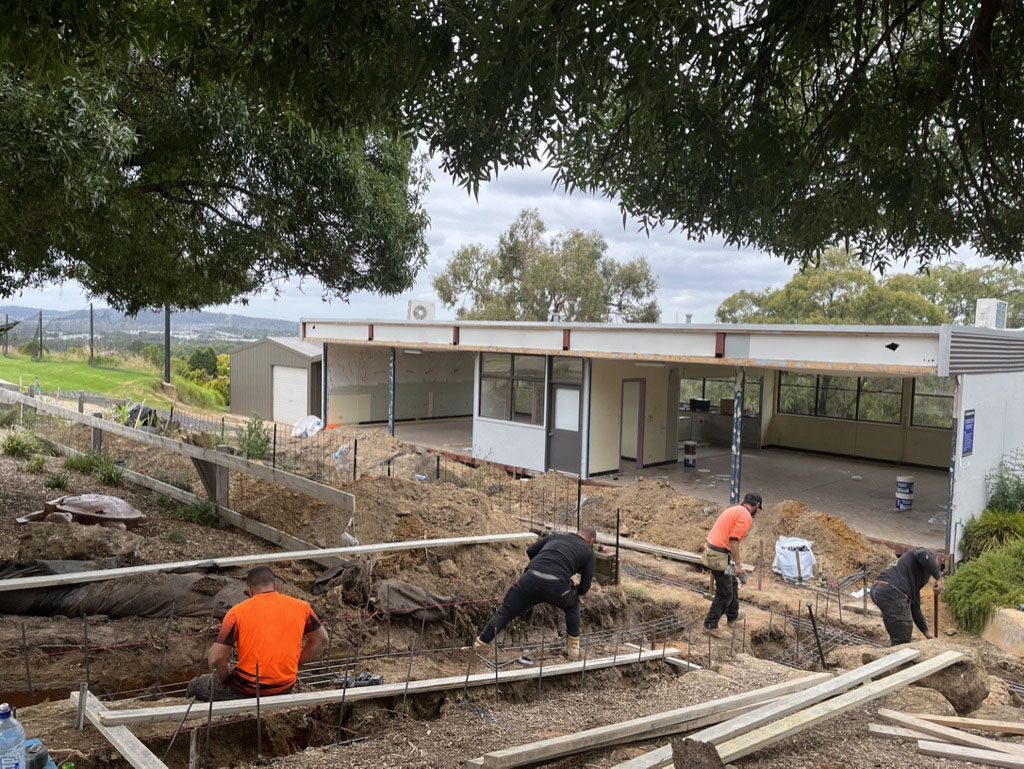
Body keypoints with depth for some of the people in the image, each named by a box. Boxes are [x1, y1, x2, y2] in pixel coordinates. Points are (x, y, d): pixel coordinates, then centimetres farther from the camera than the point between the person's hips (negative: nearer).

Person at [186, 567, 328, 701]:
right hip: (286, 687, 4)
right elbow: (321, 639, 10)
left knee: (195, 685, 21)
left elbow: (216, 659, -13)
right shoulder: (301, 607, -2)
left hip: (249, 689, -4)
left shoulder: (237, 612, -10)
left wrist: (224, 678, 6)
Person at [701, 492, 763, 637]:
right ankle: (710, 625, 4)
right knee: (725, 593, -1)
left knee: (732, 584, 25)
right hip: (719, 555, -10)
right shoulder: (746, 516, -13)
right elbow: (734, 540, -23)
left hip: (713, 550, 10)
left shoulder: (734, 509, 16)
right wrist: (738, 565, -22)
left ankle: (732, 617, 38)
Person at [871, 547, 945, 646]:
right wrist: (939, 578, -13)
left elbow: (915, 607, 34)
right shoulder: (928, 553, 13)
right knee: (902, 642, -2)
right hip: (892, 593, -10)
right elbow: (924, 555, -16)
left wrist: (927, 633, 35)